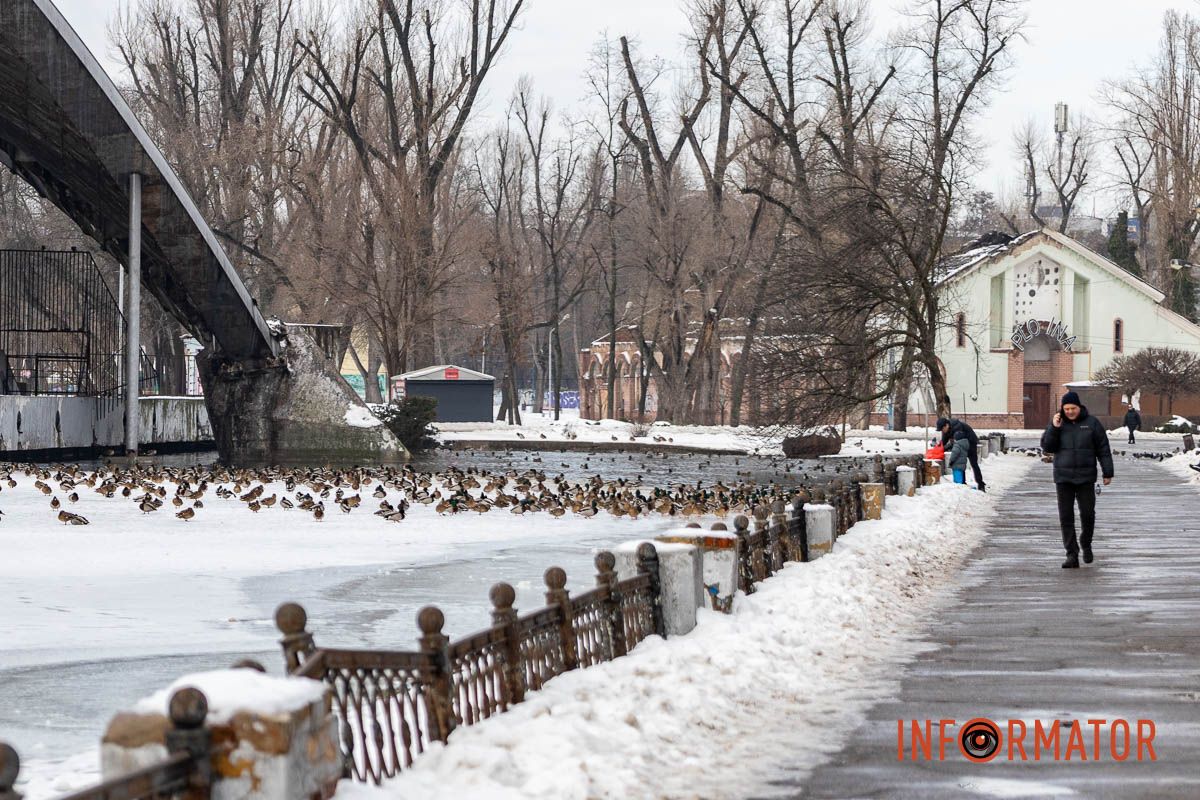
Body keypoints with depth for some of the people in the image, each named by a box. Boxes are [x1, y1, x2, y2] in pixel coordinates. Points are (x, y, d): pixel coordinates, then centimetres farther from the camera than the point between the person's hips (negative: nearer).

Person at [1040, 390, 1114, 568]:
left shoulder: (1091, 423, 0)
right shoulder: (1056, 423, 5)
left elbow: (1103, 449, 2)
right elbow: (1047, 447, 0)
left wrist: (1107, 473, -1)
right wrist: (1054, 428, -13)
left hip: (1085, 478, -1)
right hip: (1063, 478, 1)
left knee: (1087, 513, -1)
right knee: (1066, 517, -3)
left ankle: (1086, 544, 26)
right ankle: (1072, 555, -1)